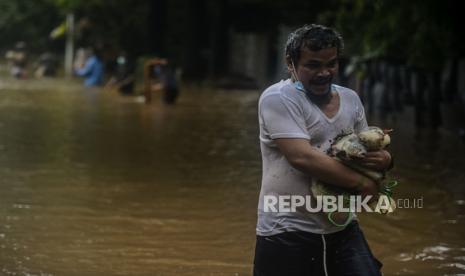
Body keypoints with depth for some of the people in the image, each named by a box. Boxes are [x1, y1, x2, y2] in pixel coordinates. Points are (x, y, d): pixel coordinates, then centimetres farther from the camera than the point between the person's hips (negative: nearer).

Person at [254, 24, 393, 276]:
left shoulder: (350, 99, 11)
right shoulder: (278, 98, -11)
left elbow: (366, 153, 19)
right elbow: (302, 156, -22)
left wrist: (383, 159, -6)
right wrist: (362, 183, -16)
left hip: (342, 230, 6)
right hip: (287, 235, -6)